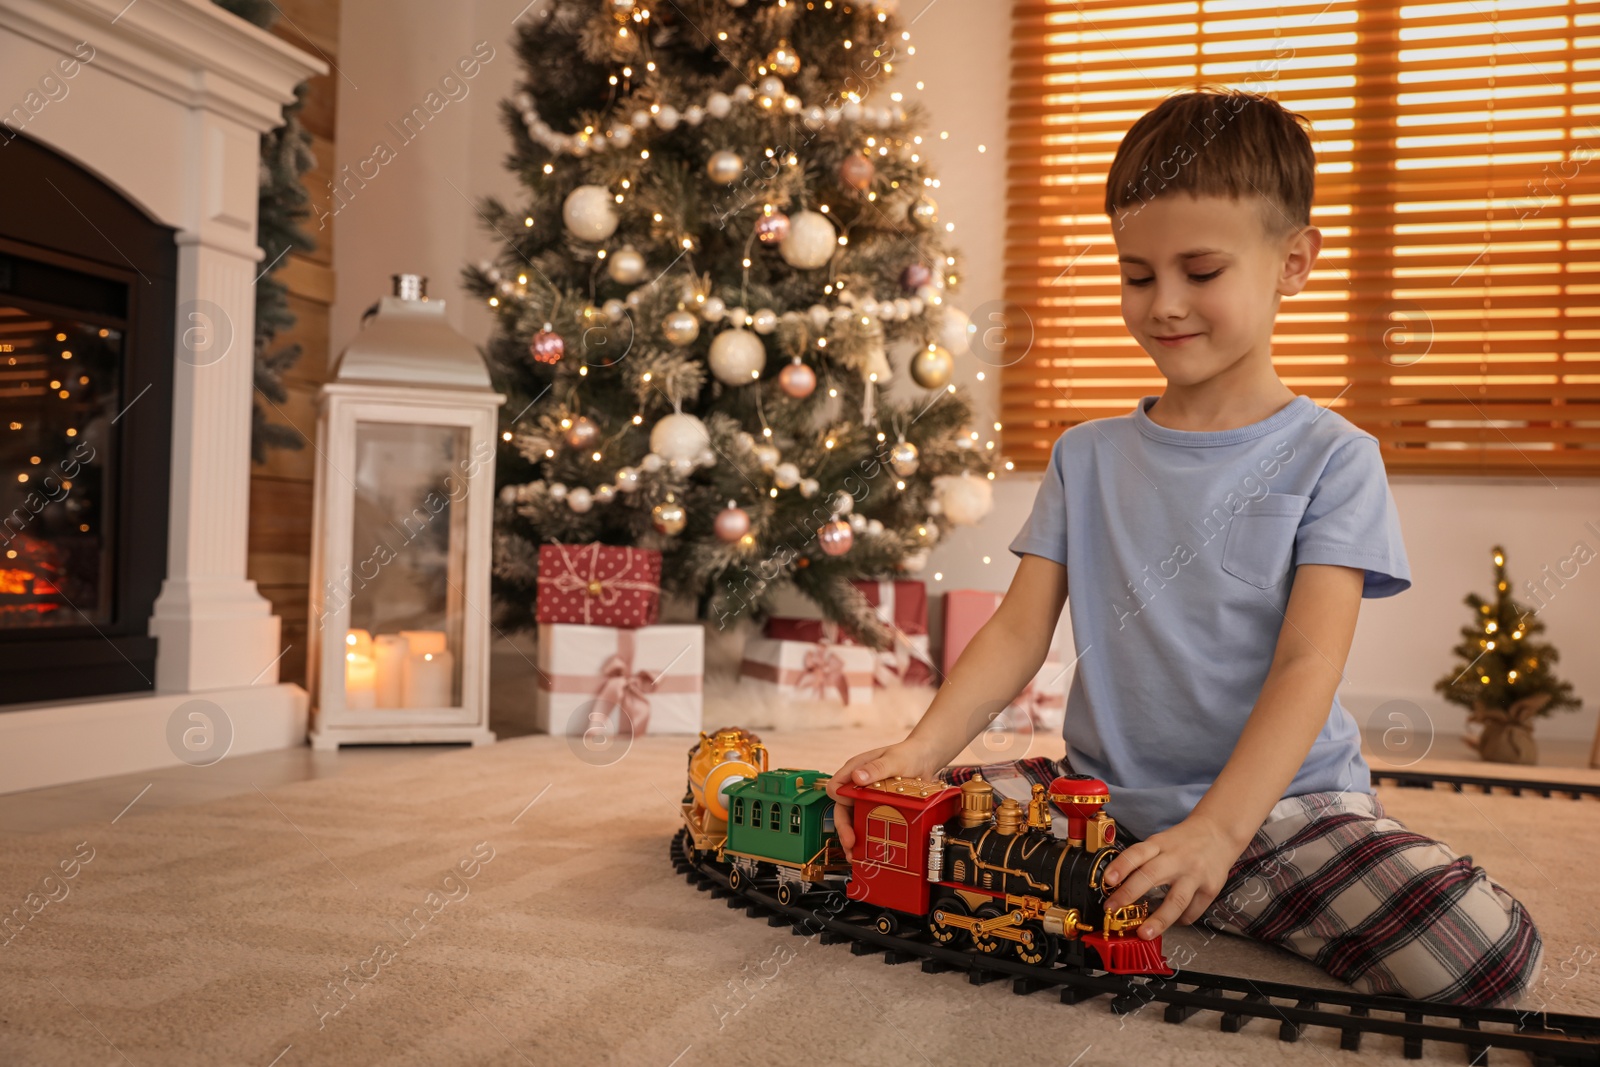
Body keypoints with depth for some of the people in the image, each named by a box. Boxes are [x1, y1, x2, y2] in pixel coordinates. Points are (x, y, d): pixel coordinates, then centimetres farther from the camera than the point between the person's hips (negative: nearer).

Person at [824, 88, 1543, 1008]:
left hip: (1283, 799, -2)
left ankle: (1200, 895, -3)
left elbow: (1307, 666, -12)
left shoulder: (1329, 457, -4)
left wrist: (1215, 831, -27)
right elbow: (1018, 632, 3)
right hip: (1101, 793, 3)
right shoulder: (1087, 456, 7)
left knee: (1488, 951, -26)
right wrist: (920, 749, -15)